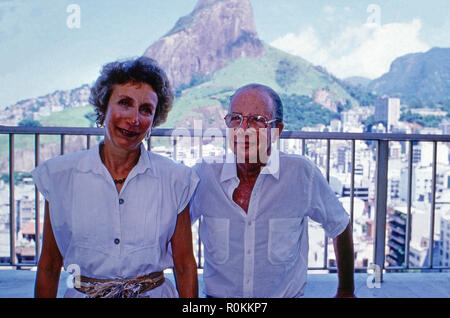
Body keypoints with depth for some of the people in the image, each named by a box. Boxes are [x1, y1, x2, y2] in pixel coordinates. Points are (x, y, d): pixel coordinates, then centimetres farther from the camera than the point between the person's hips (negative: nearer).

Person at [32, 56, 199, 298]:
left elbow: (185, 267, -3)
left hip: (156, 293, 0)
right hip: (82, 293, 1)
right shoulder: (59, 175, -6)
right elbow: (49, 267, 0)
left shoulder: (176, 179, -8)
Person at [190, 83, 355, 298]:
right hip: (218, 294, 1)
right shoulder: (204, 174, -12)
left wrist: (346, 292, 7)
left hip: (286, 294, 0)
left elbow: (340, 226, 0)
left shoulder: (302, 174, -14)